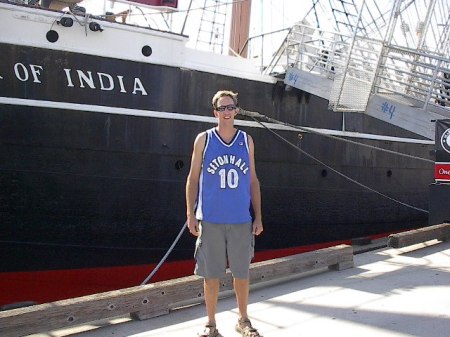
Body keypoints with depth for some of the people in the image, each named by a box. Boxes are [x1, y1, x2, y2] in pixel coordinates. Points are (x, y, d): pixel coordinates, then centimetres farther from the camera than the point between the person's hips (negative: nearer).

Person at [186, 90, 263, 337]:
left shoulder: (246, 141, 8)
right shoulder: (203, 139, 2)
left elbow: (253, 180, 10)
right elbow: (193, 178, 4)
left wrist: (258, 216, 5)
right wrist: (190, 214, -4)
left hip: (242, 220, 2)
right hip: (210, 219, -2)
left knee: (242, 272, 10)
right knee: (211, 273, 5)